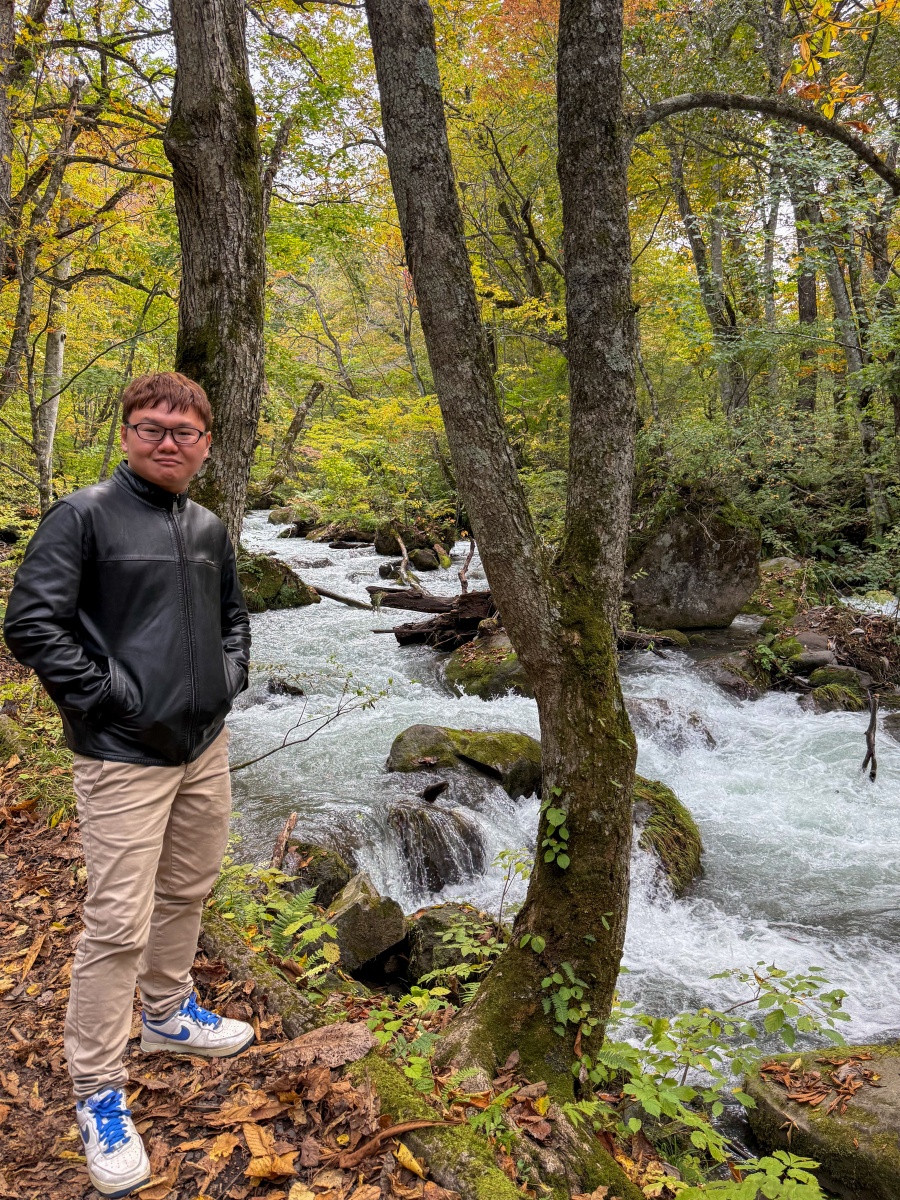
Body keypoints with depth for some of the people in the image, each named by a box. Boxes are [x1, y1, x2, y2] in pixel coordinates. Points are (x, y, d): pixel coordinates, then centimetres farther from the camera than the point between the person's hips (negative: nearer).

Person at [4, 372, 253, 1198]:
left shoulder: (209, 531, 9)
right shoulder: (84, 517, -11)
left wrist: (231, 677, 8)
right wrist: (108, 695, -16)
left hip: (206, 745, 7)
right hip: (125, 758, -7)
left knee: (188, 891, 20)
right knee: (119, 923, -2)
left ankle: (167, 1015, 43)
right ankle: (98, 1092, 17)